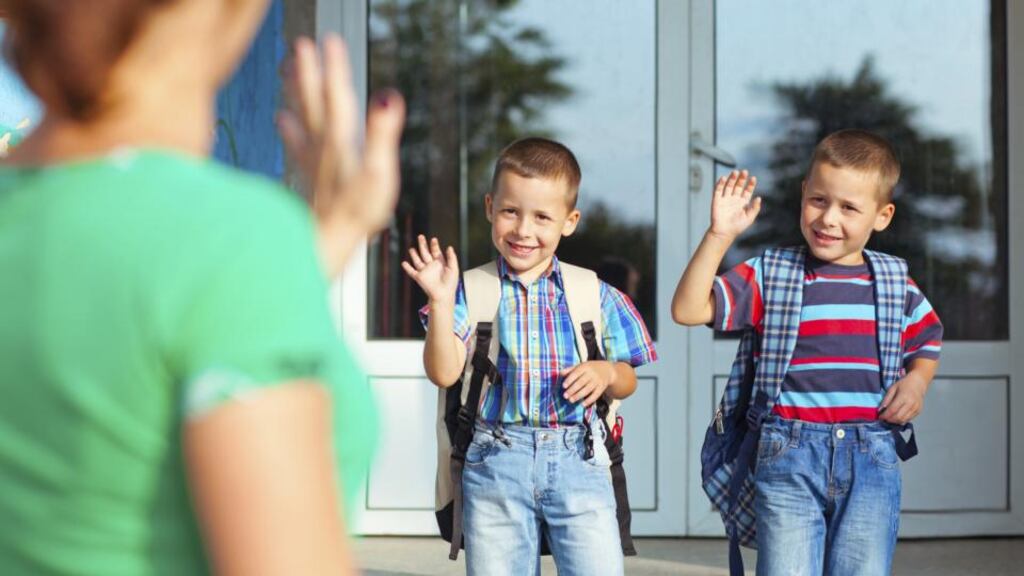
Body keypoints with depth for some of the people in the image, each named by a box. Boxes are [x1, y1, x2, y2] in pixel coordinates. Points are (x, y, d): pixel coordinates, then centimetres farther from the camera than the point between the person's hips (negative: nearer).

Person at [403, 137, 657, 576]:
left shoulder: (596, 296, 7)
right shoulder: (472, 292, 3)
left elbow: (627, 382, 13)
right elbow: (444, 373, -7)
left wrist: (607, 372, -9)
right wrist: (441, 303, -18)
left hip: (578, 461, 0)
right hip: (495, 462, 0)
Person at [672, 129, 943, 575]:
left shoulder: (896, 285, 10)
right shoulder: (770, 275, 2)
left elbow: (927, 338, 28)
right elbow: (688, 310, -9)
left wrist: (918, 380, 7)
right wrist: (719, 235, -16)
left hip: (872, 458, 2)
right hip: (789, 455, -2)